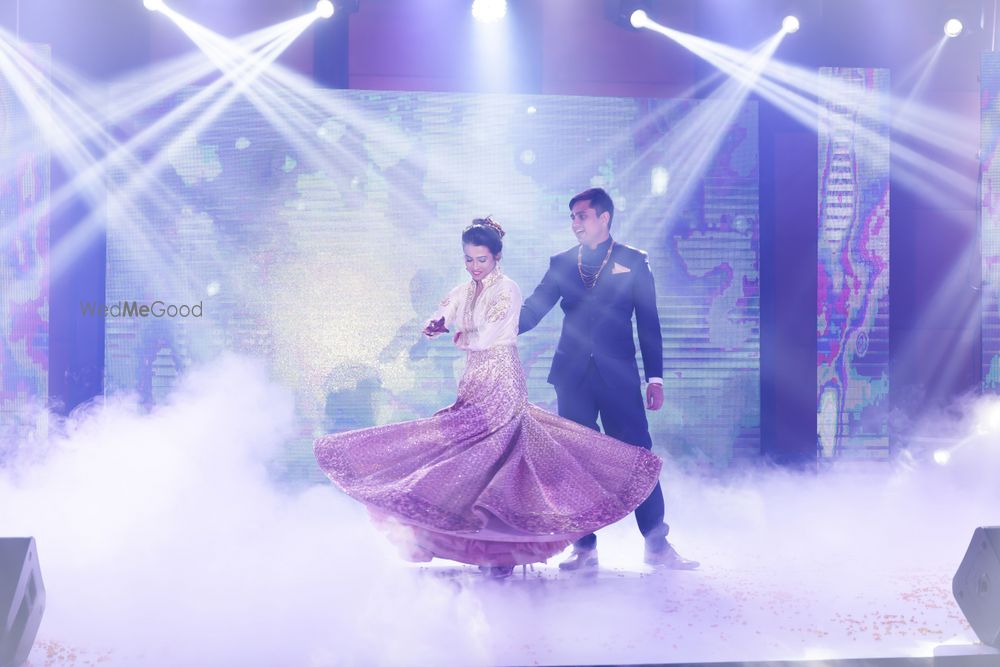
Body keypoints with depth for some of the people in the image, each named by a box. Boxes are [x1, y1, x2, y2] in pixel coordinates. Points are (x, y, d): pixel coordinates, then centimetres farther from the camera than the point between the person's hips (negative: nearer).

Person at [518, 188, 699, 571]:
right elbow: (532, 310, 6)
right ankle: (585, 547, 12)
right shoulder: (561, 263, 10)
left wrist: (654, 377, -1)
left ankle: (657, 544, 6)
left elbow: (648, 322, 4)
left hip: (618, 374, -2)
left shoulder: (633, 261, 5)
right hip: (572, 375, 2)